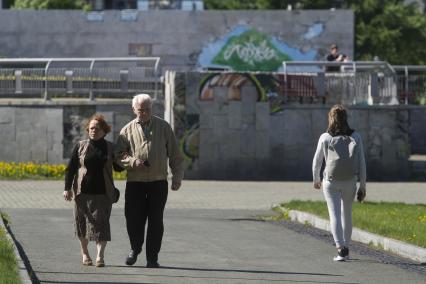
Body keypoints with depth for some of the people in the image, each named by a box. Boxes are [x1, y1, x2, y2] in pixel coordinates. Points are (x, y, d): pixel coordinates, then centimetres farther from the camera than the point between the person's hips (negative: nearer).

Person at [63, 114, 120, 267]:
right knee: (82, 221, 6)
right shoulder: (81, 146, 5)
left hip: (103, 191, -1)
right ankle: (84, 253, 22)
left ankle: (100, 256, -9)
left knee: (101, 221, -8)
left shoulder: (110, 148, 6)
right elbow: (71, 168, 5)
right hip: (83, 190, 1)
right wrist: (67, 188, -2)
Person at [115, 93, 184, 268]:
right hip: (135, 182, 0)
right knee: (133, 219, -2)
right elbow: (119, 155, 3)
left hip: (158, 182, 0)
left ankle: (152, 258, 6)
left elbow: (174, 154, 9)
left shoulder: (163, 127, 8)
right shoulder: (127, 130, 7)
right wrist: (133, 161, -16)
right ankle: (135, 248, 25)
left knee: (155, 221, -1)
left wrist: (177, 177, 2)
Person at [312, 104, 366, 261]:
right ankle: (345, 248, 28)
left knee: (334, 215, -3)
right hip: (350, 181, 2)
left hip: (331, 182, -2)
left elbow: (317, 161, 4)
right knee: (347, 213, 19)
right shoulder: (355, 137, -1)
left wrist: (316, 179, 22)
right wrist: (363, 186, 5)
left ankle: (340, 248, -18)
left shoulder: (325, 138, -4)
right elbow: (361, 163, -1)